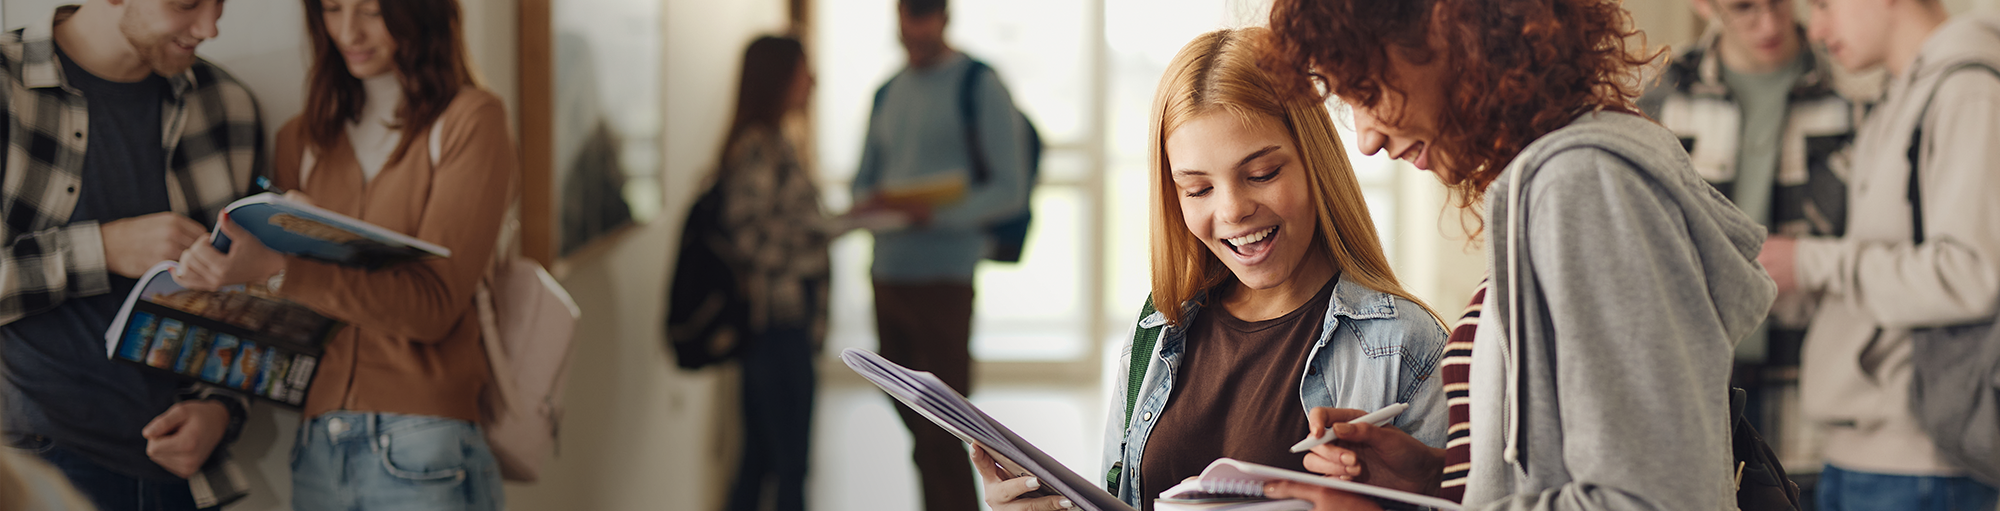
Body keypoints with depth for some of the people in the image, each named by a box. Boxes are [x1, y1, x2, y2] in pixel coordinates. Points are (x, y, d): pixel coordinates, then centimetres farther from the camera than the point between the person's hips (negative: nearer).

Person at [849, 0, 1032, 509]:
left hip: (942, 276, -6)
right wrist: (870, 201, -4)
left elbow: (1009, 190, -9)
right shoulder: (888, 93, 16)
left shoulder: (980, 86, -3)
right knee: (914, 423, 9)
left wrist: (938, 214, -23)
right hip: (887, 272, 6)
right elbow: (863, 179, 21)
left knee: (940, 436, -8)